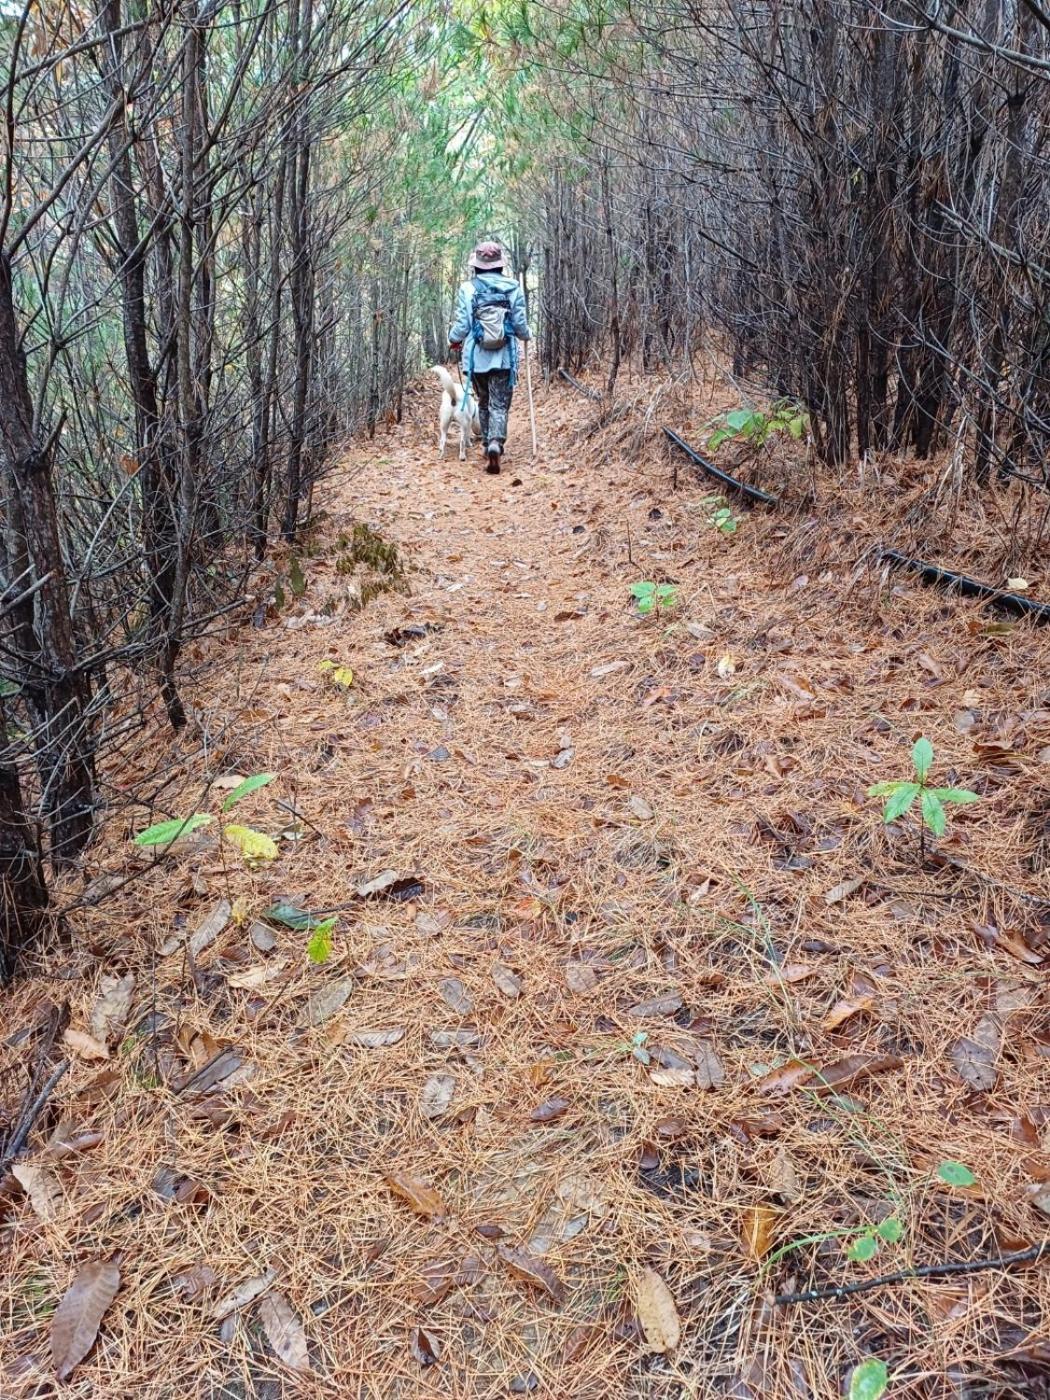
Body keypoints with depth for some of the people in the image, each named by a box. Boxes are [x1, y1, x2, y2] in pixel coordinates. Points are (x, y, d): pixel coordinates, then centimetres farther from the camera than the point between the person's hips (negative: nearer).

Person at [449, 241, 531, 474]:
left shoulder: (467, 289, -5)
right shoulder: (513, 289, -3)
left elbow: (461, 326, -4)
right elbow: (520, 326, -1)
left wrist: (453, 340, 18)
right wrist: (528, 335, 22)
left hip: (475, 358, 1)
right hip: (504, 358, -1)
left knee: (484, 403, 19)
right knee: (500, 405, 0)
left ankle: (487, 444, 23)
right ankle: (496, 443, -22)